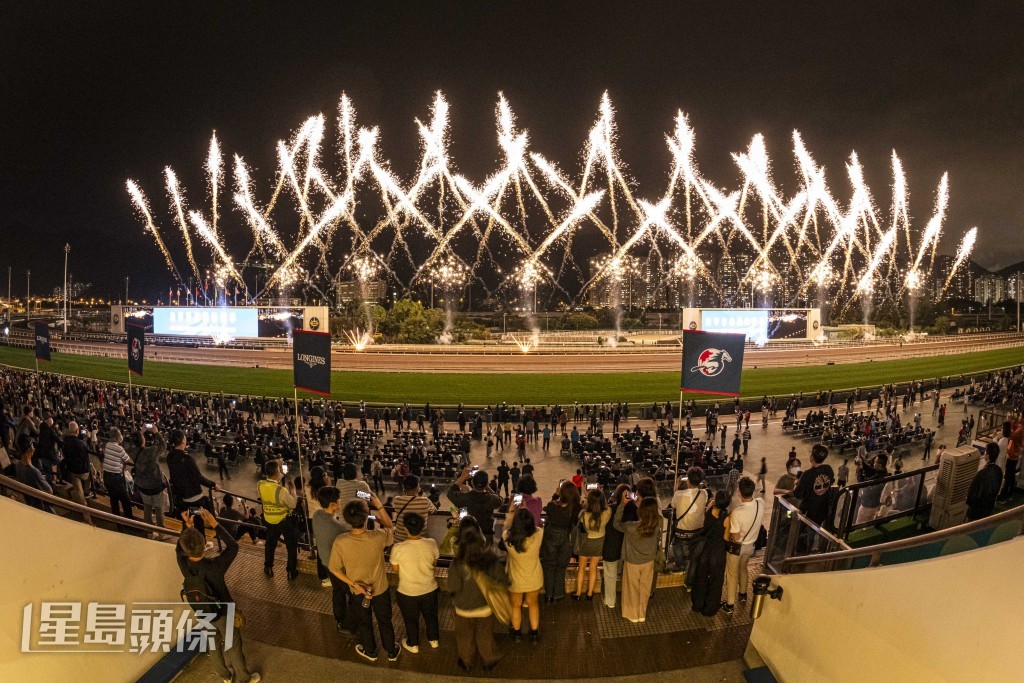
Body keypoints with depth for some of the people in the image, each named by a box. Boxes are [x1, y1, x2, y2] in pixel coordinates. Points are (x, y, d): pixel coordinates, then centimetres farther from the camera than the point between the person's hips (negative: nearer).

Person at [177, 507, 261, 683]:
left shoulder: (183, 564, -26)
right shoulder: (214, 566, -39)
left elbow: (180, 548, -3)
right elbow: (233, 546, -24)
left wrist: (188, 527, -12)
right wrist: (214, 524, -27)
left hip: (203, 613, 4)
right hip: (223, 612, -4)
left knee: (214, 644, 28)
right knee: (233, 646, 18)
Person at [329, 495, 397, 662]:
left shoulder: (340, 542, -31)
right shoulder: (378, 537, -32)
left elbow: (334, 569, -16)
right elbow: (389, 526, -8)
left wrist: (353, 584, -12)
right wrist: (379, 505, -8)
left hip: (357, 591, 1)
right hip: (380, 589, -1)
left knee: (364, 623, 29)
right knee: (385, 622, 26)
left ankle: (370, 652, 52)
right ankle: (392, 652, 47)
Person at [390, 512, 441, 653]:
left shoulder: (398, 548, -29)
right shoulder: (432, 544, -21)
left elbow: (395, 569, -11)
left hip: (407, 592, -2)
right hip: (430, 589, 2)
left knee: (411, 620, 25)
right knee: (431, 616, 28)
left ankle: (413, 645, 47)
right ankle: (433, 639, 50)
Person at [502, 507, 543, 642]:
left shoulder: (508, 538, -34)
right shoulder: (538, 535, -32)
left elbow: (506, 528, -9)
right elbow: (535, 527, -7)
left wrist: (511, 513, 0)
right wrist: (525, 514, -1)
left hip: (516, 580, -1)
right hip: (534, 579, 1)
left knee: (516, 605, 29)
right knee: (533, 604, 30)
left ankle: (517, 633, 51)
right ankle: (535, 634, 47)